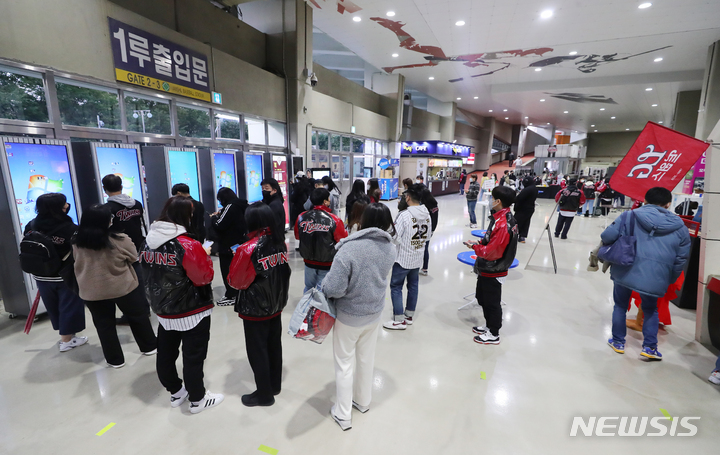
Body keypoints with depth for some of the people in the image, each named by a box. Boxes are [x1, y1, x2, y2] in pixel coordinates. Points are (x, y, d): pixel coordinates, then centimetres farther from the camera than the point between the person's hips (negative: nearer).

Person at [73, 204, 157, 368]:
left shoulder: (78, 243, -5)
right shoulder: (119, 240, -19)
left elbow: (77, 262, 13)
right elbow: (133, 257, -3)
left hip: (92, 291, 3)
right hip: (123, 286, -3)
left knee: (104, 324, 15)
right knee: (138, 317, 15)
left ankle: (114, 359, 25)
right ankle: (149, 347, 29)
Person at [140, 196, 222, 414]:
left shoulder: (148, 242, 1)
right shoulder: (188, 245, -24)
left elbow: (150, 272, 12)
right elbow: (205, 276, -19)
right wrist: (205, 258, -4)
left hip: (163, 311, 8)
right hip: (192, 312, -7)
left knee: (165, 354, 20)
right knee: (193, 357, 7)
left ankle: (176, 392, 40)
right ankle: (197, 399, 23)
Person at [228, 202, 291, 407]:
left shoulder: (249, 249, -23)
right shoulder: (281, 242, -5)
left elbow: (235, 282, -12)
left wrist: (238, 259, 2)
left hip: (255, 309, -6)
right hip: (276, 304, 6)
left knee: (257, 351, 11)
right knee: (274, 345, 20)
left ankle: (264, 394, 27)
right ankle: (275, 385, 38)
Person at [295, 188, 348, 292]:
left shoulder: (301, 217, -10)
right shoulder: (334, 220, -21)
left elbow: (297, 236, 7)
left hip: (309, 261, 4)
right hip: (327, 264, -3)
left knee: (309, 288, 24)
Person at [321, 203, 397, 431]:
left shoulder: (350, 248, -28)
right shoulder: (390, 248, -10)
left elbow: (333, 288, -30)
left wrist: (324, 286, -9)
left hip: (349, 316, -5)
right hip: (374, 313, 5)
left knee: (344, 363, 15)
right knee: (367, 359, 24)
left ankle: (343, 415, 31)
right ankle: (363, 402, 45)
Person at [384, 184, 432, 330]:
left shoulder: (404, 215, -22)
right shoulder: (427, 215, -1)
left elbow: (394, 236, -22)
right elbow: (428, 236, 8)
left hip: (403, 258, -6)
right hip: (418, 258, 7)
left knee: (396, 286, 6)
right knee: (413, 285, 17)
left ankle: (399, 320, 11)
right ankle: (409, 316, 30)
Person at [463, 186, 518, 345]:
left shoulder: (502, 224, -29)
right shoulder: (503, 218, 3)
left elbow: (491, 252, -28)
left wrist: (475, 246, -14)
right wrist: (480, 243, 2)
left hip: (492, 273, -10)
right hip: (487, 270, 10)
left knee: (492, 303, 8)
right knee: (483, 298, 24)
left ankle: (493, 334, 26)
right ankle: (489, 325, 42)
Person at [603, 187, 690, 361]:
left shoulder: (631, 216, -3)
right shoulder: (680, 226, 8)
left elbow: (608, 236, -12)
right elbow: (681, 259, 11)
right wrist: (670, 280, 23)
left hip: (625, 272, -2)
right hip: (655, 277, 2)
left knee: (620, 305, 18)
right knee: (650, 309, 25)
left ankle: (618, 341, 26)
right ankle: (650, 346, 21)